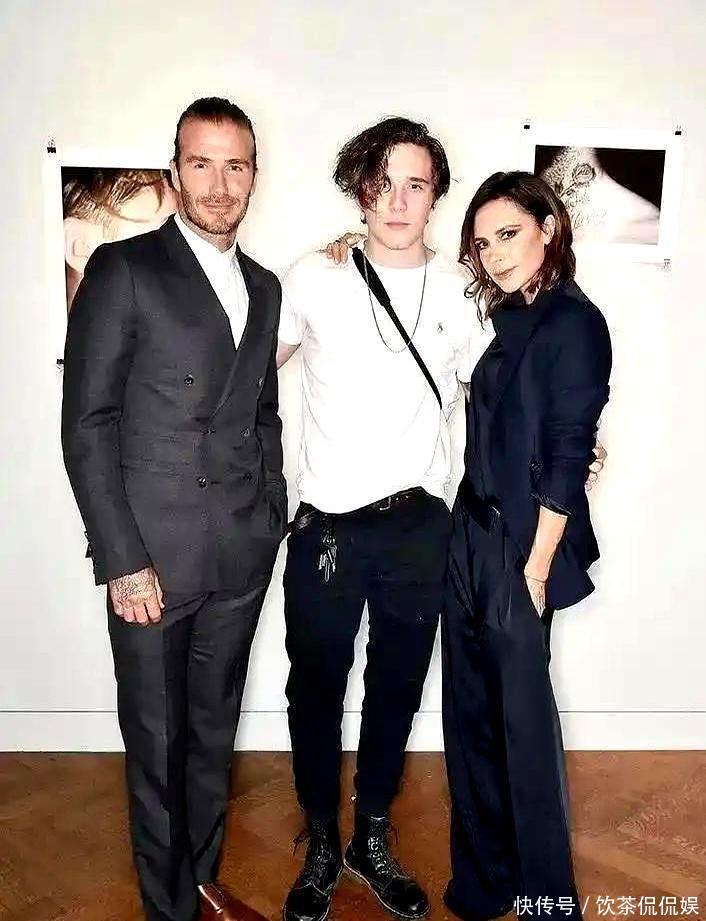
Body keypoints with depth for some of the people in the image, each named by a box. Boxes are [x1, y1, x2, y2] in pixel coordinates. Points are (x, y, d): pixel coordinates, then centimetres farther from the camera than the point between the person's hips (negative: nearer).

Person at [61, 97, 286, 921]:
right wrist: (123, 561, -13)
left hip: (241, 557, 5)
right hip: (153, 555, -4)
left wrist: (273, 515, 8)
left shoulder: (265, 287, 12)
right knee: (157, 741, 10)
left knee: (214, 731, 18)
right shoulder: (122, 269, -5)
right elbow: (87, 424, -9)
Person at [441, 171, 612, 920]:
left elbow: (568, 459, -15)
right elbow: (492, 442, 11)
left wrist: (536, 569, -15)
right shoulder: (513, 321, 12)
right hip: (471, 535, 8)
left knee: (523, 714, 5)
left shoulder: (573, 323, -11)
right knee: (469, 710, 14)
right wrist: (475, 540, 8)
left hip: (520, 547, -7)